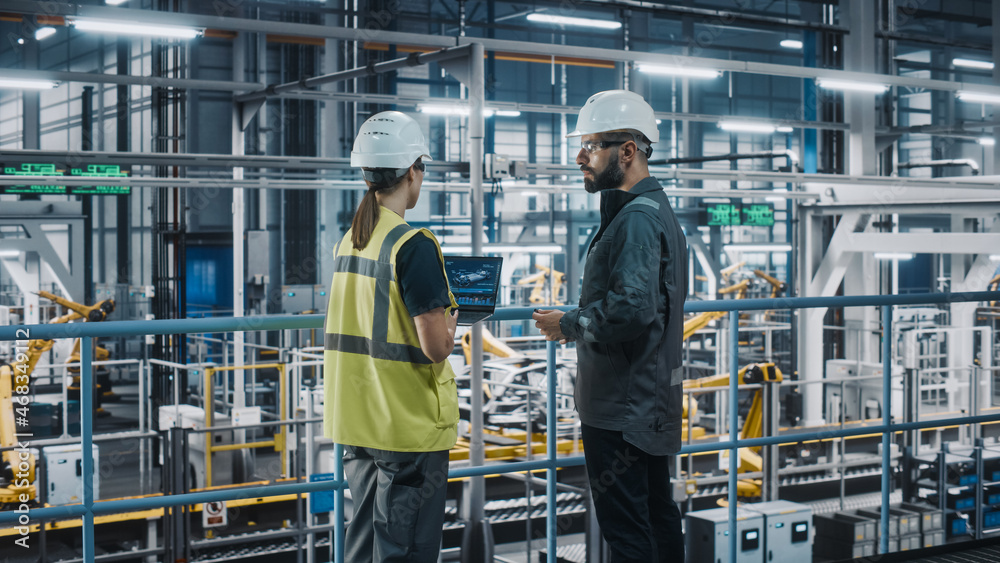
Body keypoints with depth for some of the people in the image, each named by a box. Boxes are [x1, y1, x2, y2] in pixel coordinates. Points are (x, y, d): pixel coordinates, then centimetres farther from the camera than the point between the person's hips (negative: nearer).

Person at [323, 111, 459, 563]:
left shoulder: (347, 242, 7)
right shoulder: (414, 245, -16)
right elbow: (436, 348, -20)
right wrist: (450, 322, 1)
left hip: (357, 422, 8)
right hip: (408, 428, -7)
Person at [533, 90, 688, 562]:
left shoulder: (637, 218, -18)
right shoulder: (656, 209, 16)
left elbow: (631, 308, -29)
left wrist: (569, 324, -15)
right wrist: (578, 324, 13)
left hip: (622, 407, -11)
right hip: (652, 400, 11)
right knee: (657, 513, 18)